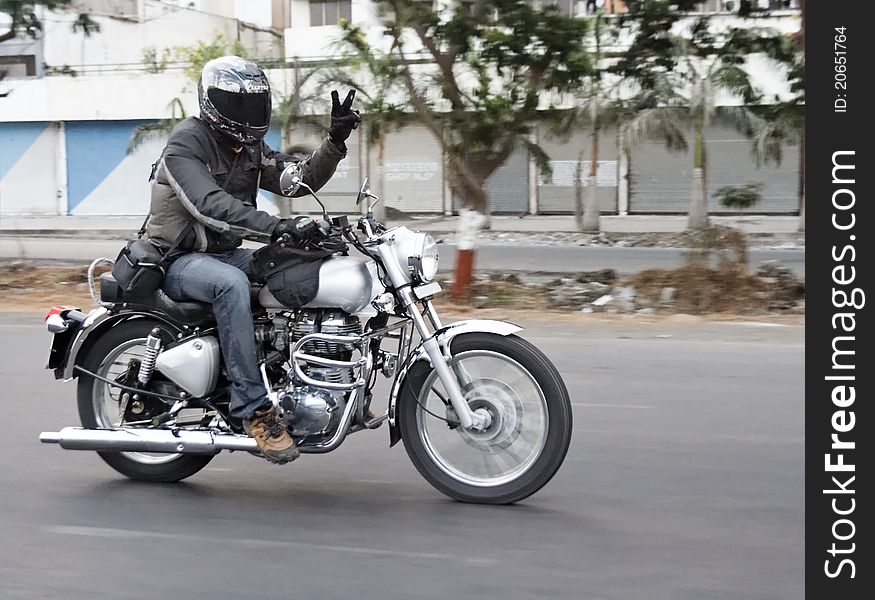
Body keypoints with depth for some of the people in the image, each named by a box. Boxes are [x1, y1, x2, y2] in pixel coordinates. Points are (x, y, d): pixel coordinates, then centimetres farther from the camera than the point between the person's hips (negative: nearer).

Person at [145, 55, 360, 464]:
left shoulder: (250, 148, 9)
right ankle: (254, 409, -39)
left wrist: (336, 140, -9)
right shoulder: (186, 143, -16)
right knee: (232, 284, -39)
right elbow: (211, 206, -32)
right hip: (181, 262, -8)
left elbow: (303, 179, 6)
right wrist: (279, 227, -41)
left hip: (227, 253, 8)